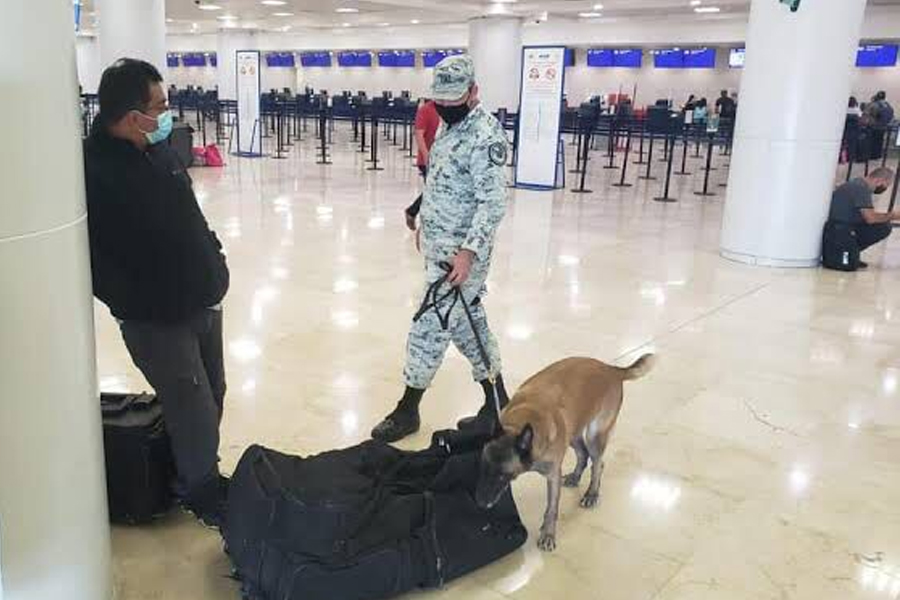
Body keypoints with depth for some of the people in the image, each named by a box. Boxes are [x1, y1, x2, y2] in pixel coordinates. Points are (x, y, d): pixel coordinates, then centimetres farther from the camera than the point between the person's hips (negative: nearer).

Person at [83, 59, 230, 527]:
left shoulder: (158, 149, 4)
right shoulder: (93, 171, -21)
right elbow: (92, 259, -22)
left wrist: (212, 257, 10)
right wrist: (136, 303, -19)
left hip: (204, 302, 8)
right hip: (157, 319, -7)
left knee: (212, 397, 18)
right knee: (196, 411, 1)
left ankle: (206, 474, 40)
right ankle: (199, 490, 27)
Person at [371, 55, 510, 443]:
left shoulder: (484, 135, -18)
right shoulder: (452, 125, 12)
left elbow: (493, 203, -23)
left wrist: (468, 252, -28)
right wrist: (427, 224, 23)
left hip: (461, 252, -10)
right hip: (440, 246, 10)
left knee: (431, 325, -2)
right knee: (468, 323, 15)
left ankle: (408, 410, 12)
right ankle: (498, 403, 27)